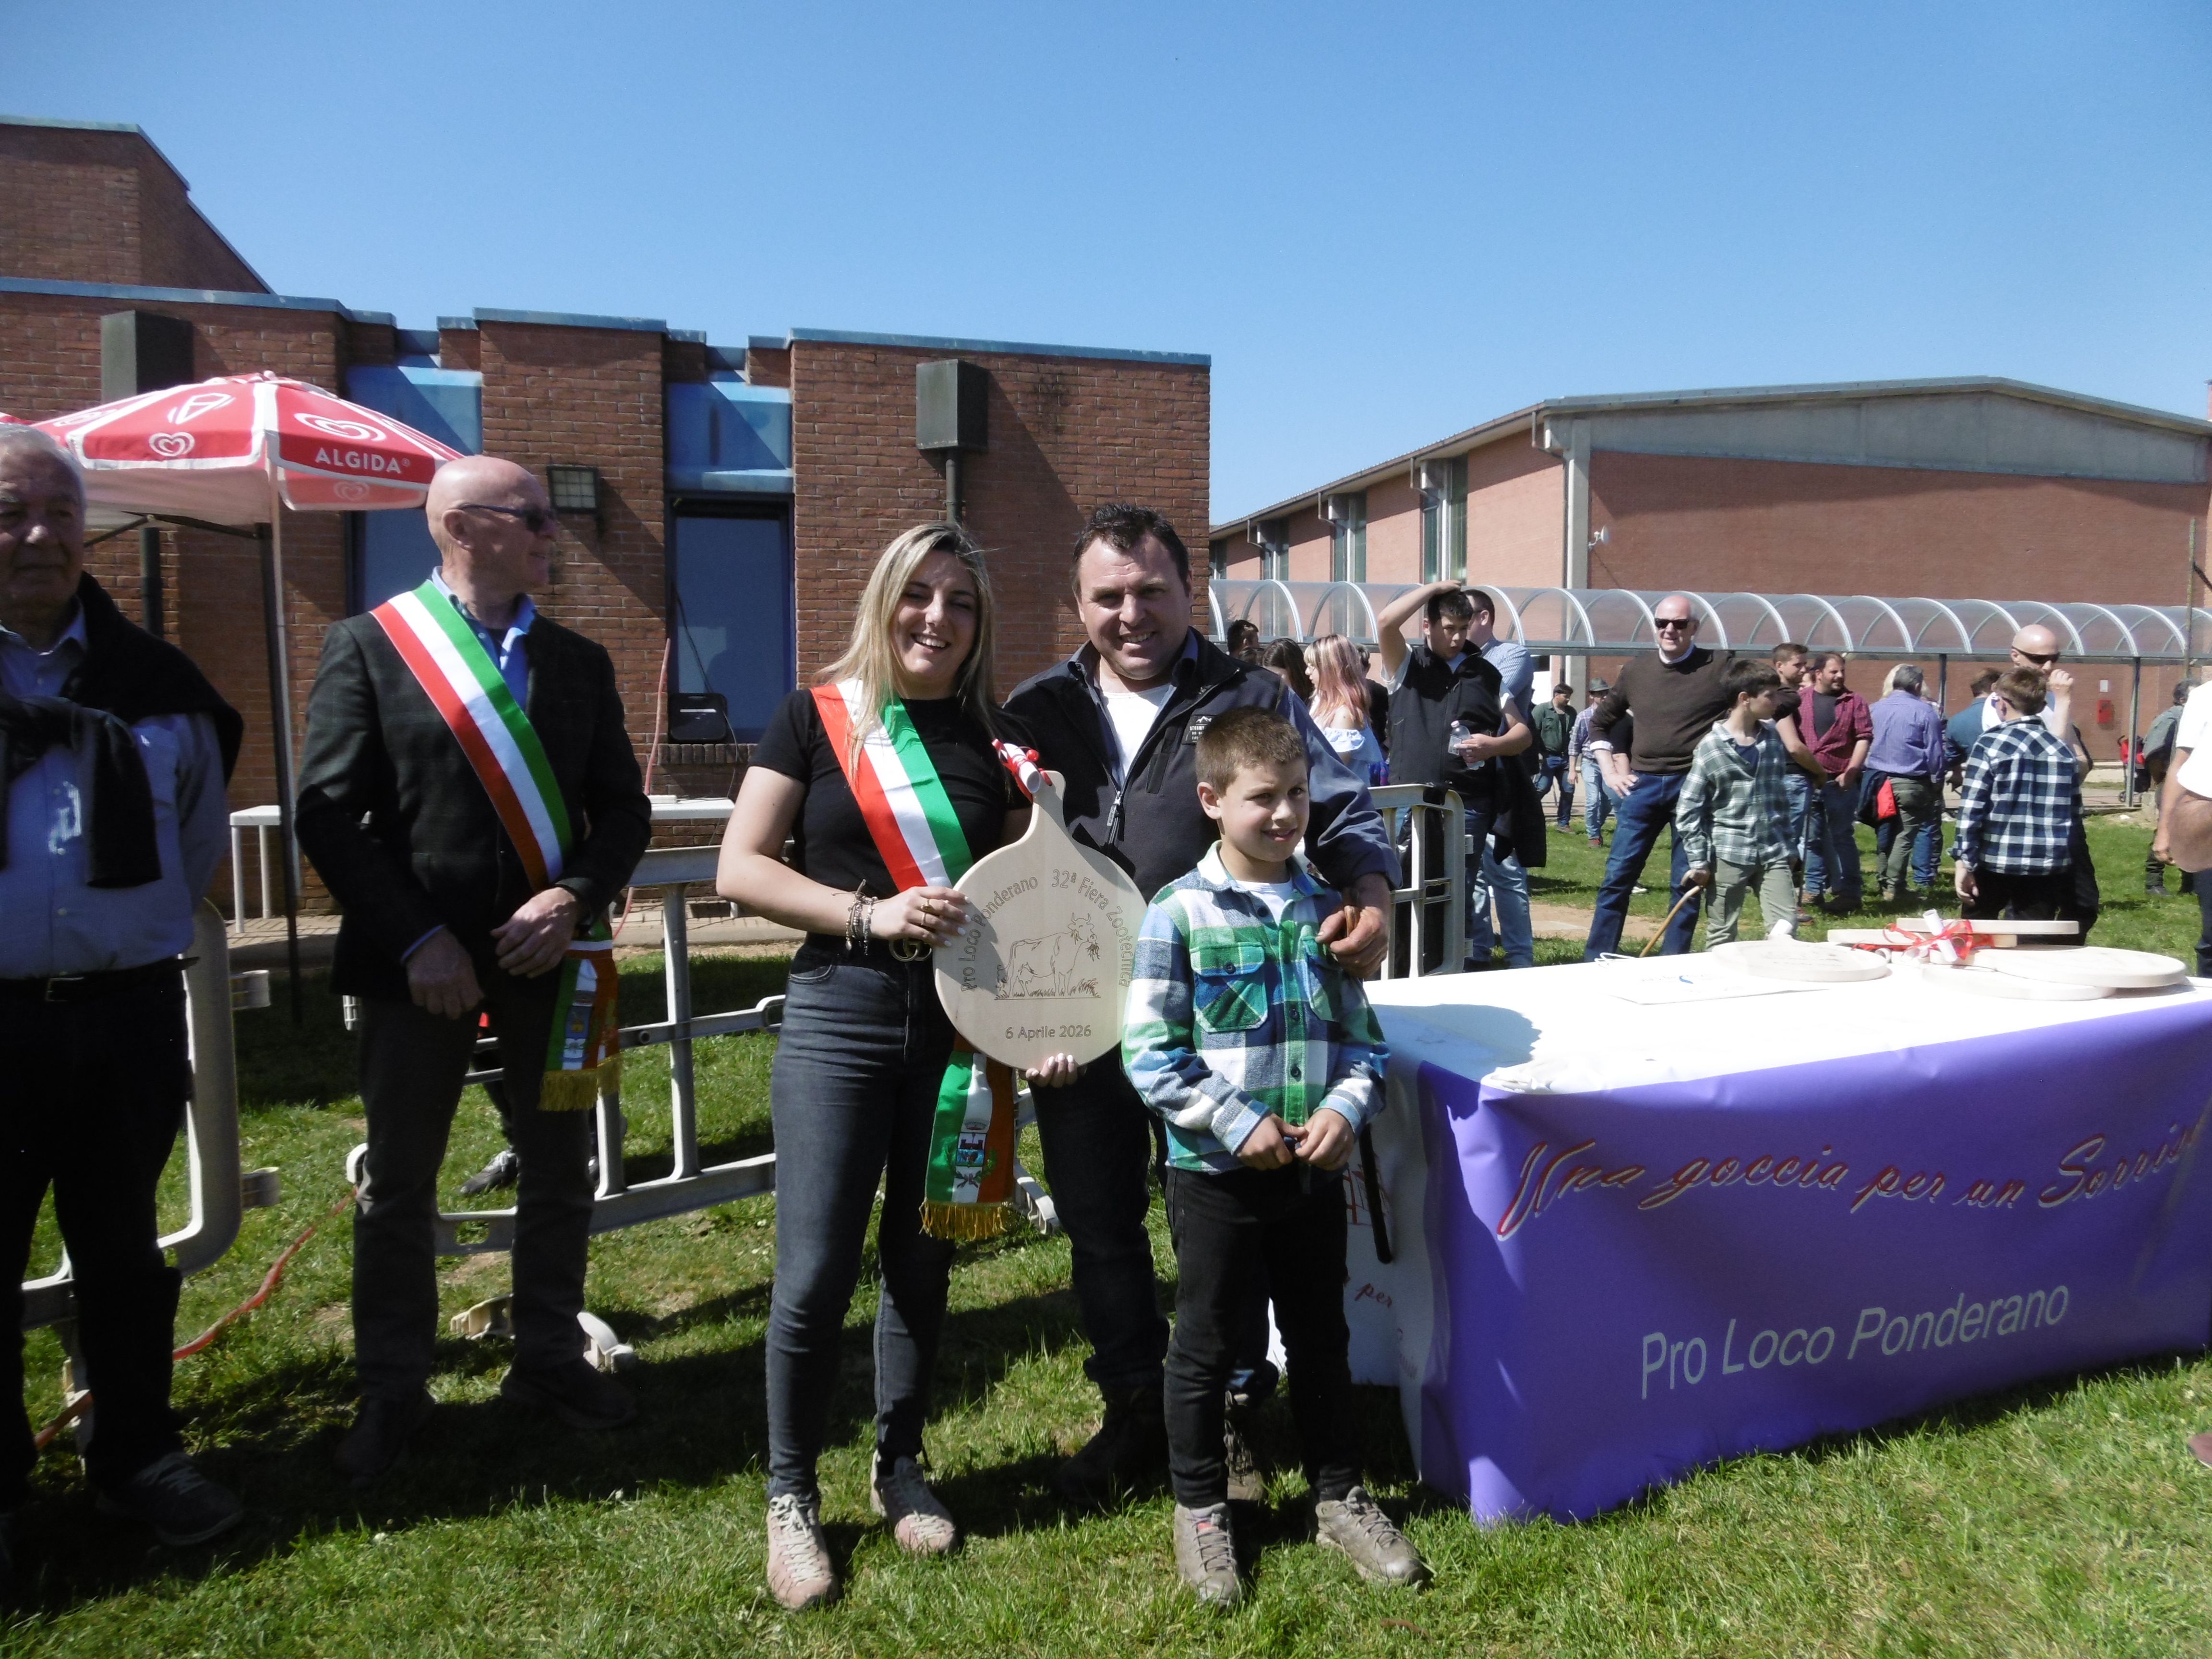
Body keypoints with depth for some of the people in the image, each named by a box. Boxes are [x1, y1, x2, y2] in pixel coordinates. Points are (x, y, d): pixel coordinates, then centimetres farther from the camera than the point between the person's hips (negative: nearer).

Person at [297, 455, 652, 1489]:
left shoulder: (578, 661, 8)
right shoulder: (367, 646, -3)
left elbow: (623, 808, 5)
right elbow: (328, 813, -8)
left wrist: (574, 899, -12)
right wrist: (417, 940, -14)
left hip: (550, 953, 3)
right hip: (421, 962, -3)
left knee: (558, 1175, 12)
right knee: (398, 1187, 10)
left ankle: (547, 1361, 32)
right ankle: (391, 1392, 28)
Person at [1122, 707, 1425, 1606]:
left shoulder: (1326, 909, 3)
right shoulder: (1178, 913, -10)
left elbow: (1362, 1034, 7)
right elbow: (1150, 1052, -12)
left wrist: (1346, 1107, -11)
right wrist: (1239, 1124, -17)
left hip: (1316, 1168, 4)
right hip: (1215, 1170, -4)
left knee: (1322, 1338, 18)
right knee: (1207, 1345, 11)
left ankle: (1340, 1498, 37)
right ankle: (1199, 1509, 31)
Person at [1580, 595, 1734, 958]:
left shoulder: (1719, 669, -3)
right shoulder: (1635, 672, 9)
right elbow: (1599, 722, 21)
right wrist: (1610, 771, 11)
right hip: (1643, 784, 3)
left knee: (1687, 883, 5)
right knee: (1618, 876, 3)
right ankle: (1595, 961, 10)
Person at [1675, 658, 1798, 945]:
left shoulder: (1773, 737, 8)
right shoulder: (1711, 746, -8)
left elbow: (1781, 796, 18)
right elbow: (1688, 808, -7)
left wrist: (1789, 845, 18)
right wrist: (1698, 861, -9)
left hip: (1773, 853, 5)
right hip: (1729, 854, -4)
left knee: (1786, 927, -3)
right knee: (1721, 935, 5)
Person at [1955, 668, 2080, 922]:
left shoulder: (1991, 744, -7)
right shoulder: (2063, 749, 8)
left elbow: (1971, 810, -12)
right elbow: (2075, 812, 12)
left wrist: (1966, 863, -10)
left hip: (1996, 861, -3)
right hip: (2049, 866, 3)